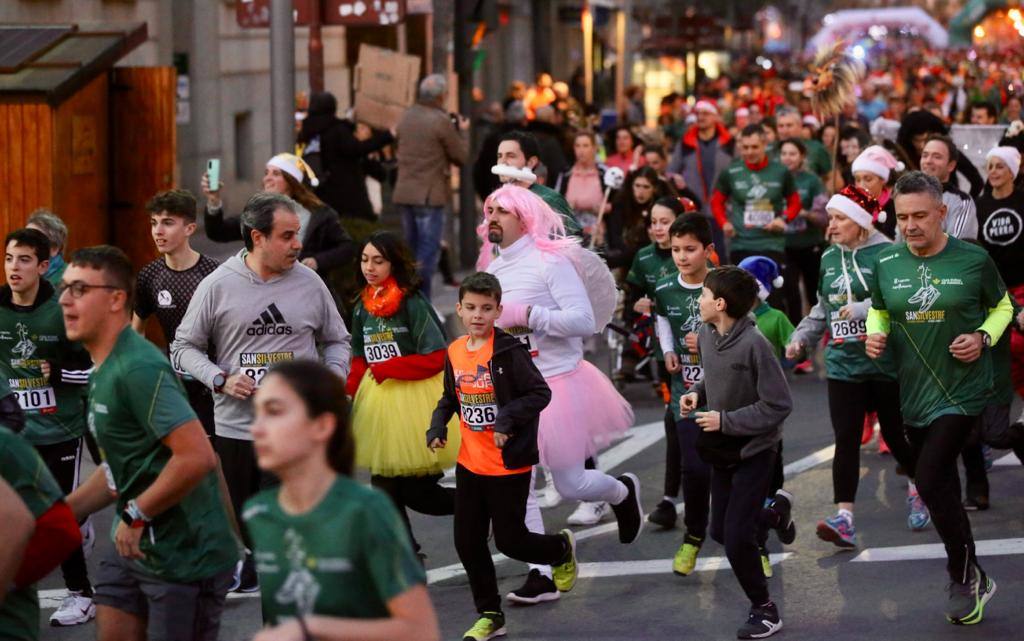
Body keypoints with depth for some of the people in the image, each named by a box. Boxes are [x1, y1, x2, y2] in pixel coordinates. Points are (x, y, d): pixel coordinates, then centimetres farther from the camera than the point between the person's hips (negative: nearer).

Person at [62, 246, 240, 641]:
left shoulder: (138, 368, -22)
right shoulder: (103, 371, 10)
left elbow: (197, 457, -30)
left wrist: (135, 515, -20)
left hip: (185, 553, -10)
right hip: (135, 543, 10)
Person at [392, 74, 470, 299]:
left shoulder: (406, 117, 8)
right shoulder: (441, 121, -12)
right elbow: (461, 156, -6)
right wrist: (463, 131, 11)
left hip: (403, 192, 7)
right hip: (430, 194, -7)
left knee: (411, 247, 16)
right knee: (428, 249, -4)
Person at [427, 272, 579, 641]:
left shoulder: (509, 351, -16)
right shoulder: (455, 352, 3)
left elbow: (541, 393, -17)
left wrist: (507, 419, -27)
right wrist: (437, 427, 0)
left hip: (508, 466, -6)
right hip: (469, 464, 6)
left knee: (509, 541, 1)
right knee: (468, 543, 9)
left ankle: (562, 549, 32)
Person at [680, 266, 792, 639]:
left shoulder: (754, 344, -26)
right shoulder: (705, 335, -4)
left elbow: (778, 406, -22)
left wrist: (725, 421, -22)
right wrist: (696, 393, -5)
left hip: (753, 452, -7)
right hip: (721, 449, 7)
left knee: (737, 538, -9)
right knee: (720, 531, 15)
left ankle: (764, 610, 10)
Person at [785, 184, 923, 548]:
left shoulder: (887, 255, -12)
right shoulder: (829, 258, 9)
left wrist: (863, 309, -27)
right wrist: (802, 337, 9)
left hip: (886, 364, -4)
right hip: (843, 365, 4)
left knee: (895, 435, 9)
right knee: (846, 440, -5)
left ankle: (917, 489, 39)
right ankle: (844, 519, -10)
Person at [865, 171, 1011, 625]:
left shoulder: (973, 260, -9)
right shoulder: (886, 264, -1)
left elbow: (1002, 306, 6)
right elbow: (878, 312, 15)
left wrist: (983, 337, -13)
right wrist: (875, 335, -7)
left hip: (962, 389, -5)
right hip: (913, 391, 5)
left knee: (931, 481, -16)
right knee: (943, 485, 15)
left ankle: (965, 578, 4)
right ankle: (972, 576, 33)